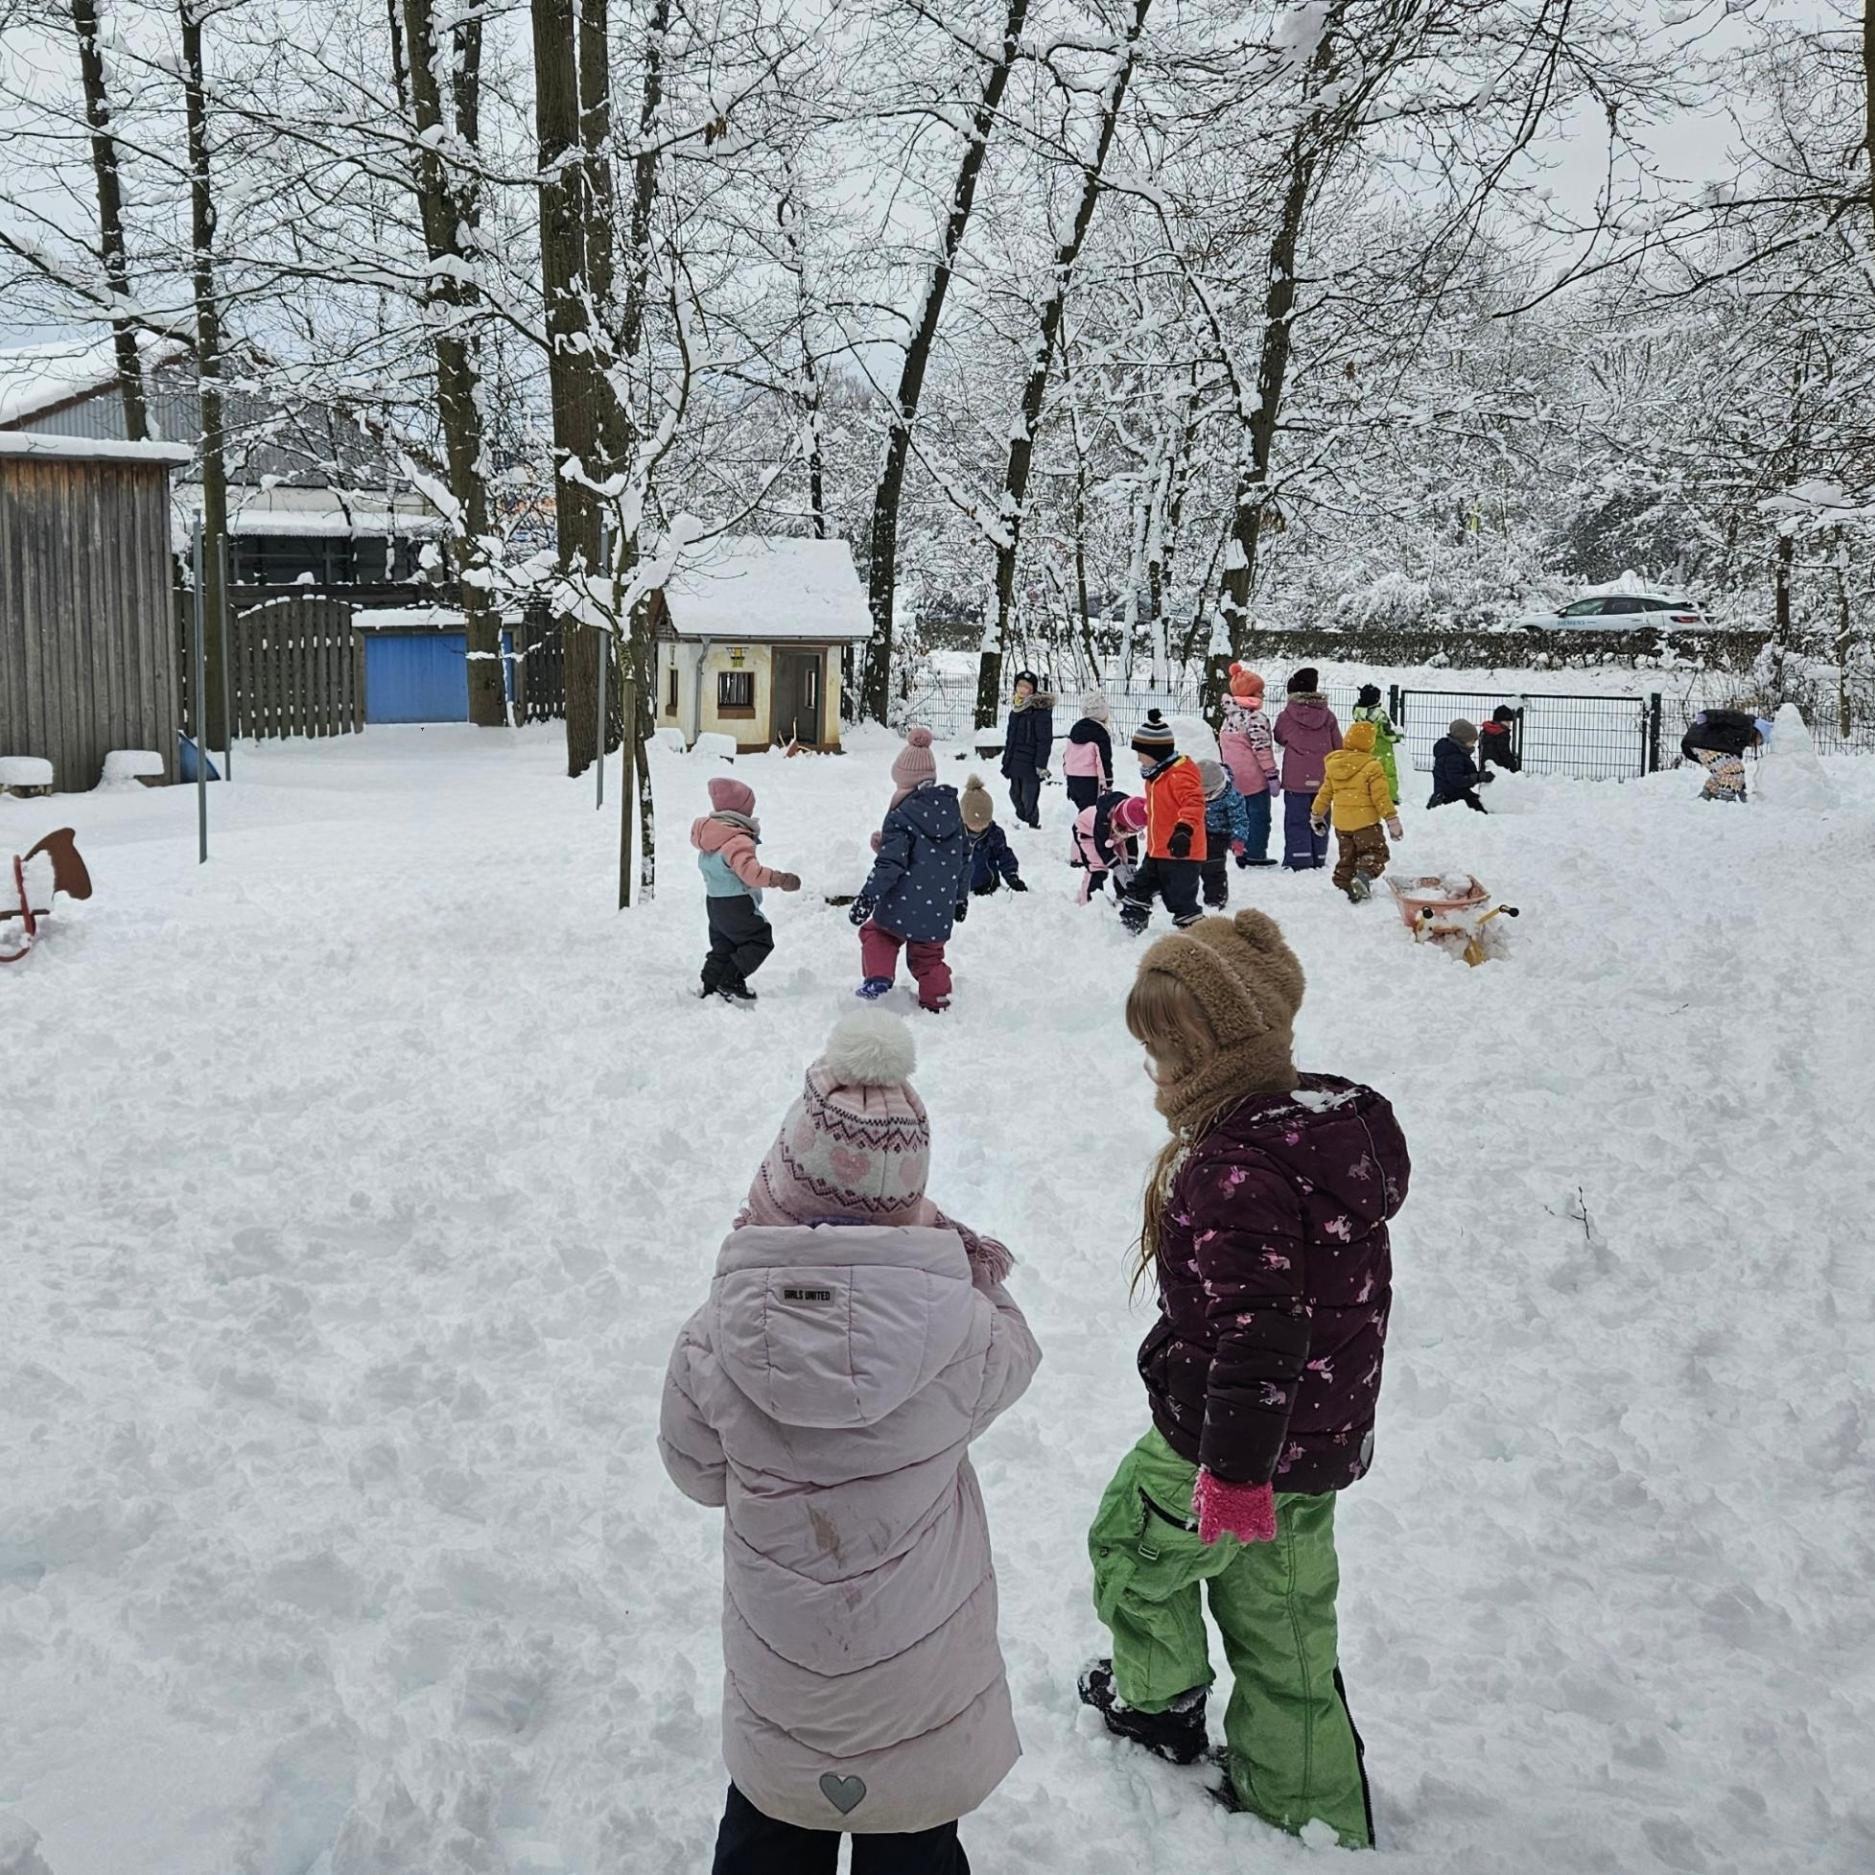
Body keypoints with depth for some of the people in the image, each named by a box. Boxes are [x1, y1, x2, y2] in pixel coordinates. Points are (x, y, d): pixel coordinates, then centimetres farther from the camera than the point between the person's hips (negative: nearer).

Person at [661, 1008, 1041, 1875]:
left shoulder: (716, 1343, -23)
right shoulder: (956, 1328, -27)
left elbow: (697, 1472, -3)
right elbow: (1013, 1353, -2)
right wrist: (960, 1258, -4)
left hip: (778, 1672, 1)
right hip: (922, 1678, -1)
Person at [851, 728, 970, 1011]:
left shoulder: (901, 817, -13)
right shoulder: (953, 810, 6)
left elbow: (890, 863, -17)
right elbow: (965, 857, 14)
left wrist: (868, 896, -10)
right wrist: (960, 895, 25)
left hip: (904, 906, -5)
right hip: (939, 911, 5)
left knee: (875, 932, 19)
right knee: (929, 956, 19)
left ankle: (877, 978, 3)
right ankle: (936, 1001, 18)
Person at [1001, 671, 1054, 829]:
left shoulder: (1041, 709, -12)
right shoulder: (1016, 708, 13)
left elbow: (1045, 739, -15)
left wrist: (1041, 764, -19)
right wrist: (1006, 760, 20)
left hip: (1030, 764, -8)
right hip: (1015, 762, 8)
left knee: (1029, 799, -6)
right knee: (1015, 795, 15)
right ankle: (1022, 822, 31)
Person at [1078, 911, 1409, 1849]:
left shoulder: (1233, 1170, -30)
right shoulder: (1336, 1121, 0)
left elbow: (1256, 1334, -31)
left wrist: (1232, 1471, -22)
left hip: (1228, 1441, -8)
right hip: (1320, 1444, 8)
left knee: (1134, 1545, 22)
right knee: (1285, 1631, 22)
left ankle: (1162, 1703, 44)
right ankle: (1310, 1810, 34)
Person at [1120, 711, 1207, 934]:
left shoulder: (1180, 775, -21)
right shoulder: (1156, 775, 12)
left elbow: (1194, 803, -35)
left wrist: (1184, 830, -47)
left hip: (1181, 852, -10)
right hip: (1157, 851, 10)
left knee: (1180, 899, -6)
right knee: (1139, 889, 18)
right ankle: (1129, 929, 30)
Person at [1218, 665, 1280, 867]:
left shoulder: (1228, 717, 9)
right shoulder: (1255, 717, -16)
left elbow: (1221, 746, 16)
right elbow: (1262, 748, -18)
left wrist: (1228, 770, 24)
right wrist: (1272, 776, -14)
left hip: (1235, 779, 8)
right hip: (1255, 778, -8)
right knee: (1259, 817, 1)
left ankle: (1242, 853, 19)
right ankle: (1255, 855, 1)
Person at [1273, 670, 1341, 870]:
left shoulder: (1287, 716, -8)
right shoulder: (1327, 715, 1)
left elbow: (1279, 737, 11)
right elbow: (1338, 746, 7)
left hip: (1296, 780, -3)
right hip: (1323, 779, 3)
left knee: (1297, 820, 1)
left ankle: (1298, 861, -4)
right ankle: (1319, 859, 16)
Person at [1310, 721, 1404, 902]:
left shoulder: (1332, 765, 5)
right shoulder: (1372, 767, -13)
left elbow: (1325, 793, 13)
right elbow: (1381, 796, -13)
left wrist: (1318, 814, 25)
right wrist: (1392, 819, -6)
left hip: (1341, 821, 6)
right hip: (1365, 820, -6)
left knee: (1347, 855, 18)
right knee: (1374, 852, -1)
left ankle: (1343, 885, 15)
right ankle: (1364, 875, -26)